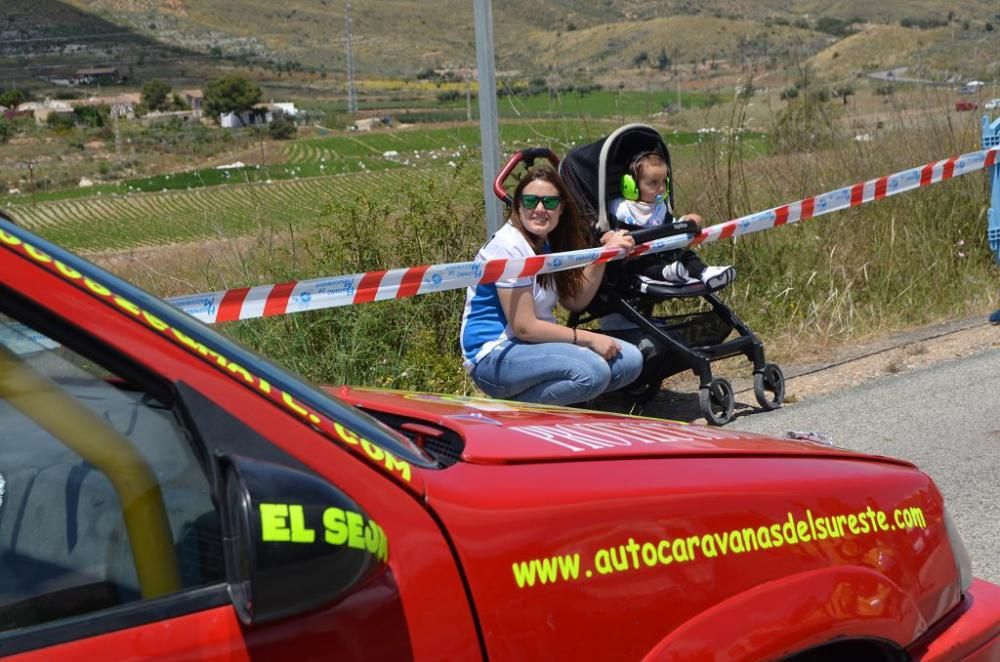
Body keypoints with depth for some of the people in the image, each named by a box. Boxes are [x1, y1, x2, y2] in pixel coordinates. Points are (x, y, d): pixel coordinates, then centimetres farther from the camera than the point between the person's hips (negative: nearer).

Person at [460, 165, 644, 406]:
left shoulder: (548, 243, 9)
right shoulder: (509, 247, -18)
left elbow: (575, 301, 8)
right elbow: (524, 327, -20)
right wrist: (589, 338, -16)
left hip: (534, 343, 9)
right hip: (494, 355, -9)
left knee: (630, 360, -1)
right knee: (593, 372, -29)